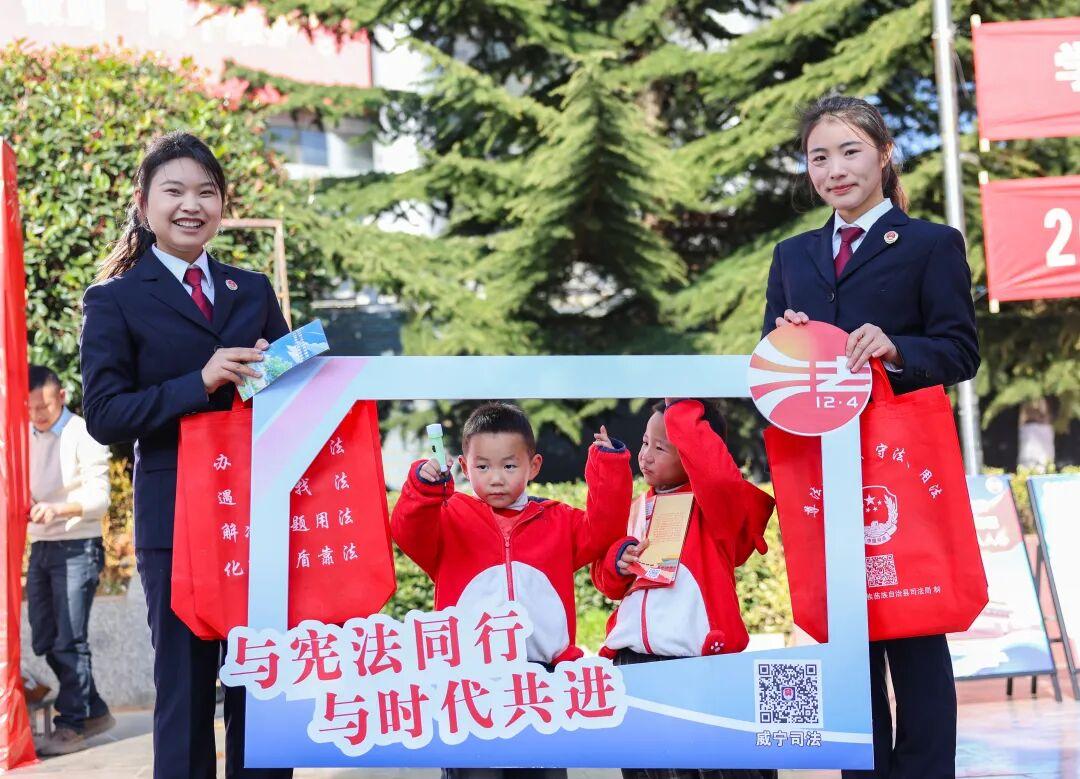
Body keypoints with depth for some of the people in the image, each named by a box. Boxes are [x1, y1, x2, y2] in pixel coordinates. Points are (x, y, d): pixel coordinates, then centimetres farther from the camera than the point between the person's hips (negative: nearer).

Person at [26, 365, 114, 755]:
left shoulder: (83, 436, -8)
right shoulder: (24, 436, 11)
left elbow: (99, 497, -13)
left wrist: (58, 509, -30)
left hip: (77, 547, -7)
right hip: (40, 548, 7)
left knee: (69, 641, -7)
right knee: (44, 641, 9)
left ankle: (72, 725, 1)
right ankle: (94, 711, 21)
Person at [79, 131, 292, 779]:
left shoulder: (254, 290, 15)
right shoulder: (116, 300, 2)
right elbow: (104, 415, -7)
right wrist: (199, 384, -19)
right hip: (177, 516, -4)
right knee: (185, 684, 2)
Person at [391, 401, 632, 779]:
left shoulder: (558, 521, 18)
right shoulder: (451, 516, 9)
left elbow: (600, 529, 7)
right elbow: (410, 534, -8)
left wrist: (609, 466, 2)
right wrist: (424, 487, -27)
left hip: (544, 675, 3)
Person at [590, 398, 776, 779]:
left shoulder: (716, 503, -3)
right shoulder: (638, 509, 16)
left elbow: (718, 474, -28)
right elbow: (609, 581, 21)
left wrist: (682, 409, -20)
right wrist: (618, 560, -3)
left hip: (699, 661, -6)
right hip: (634, 661, 6)